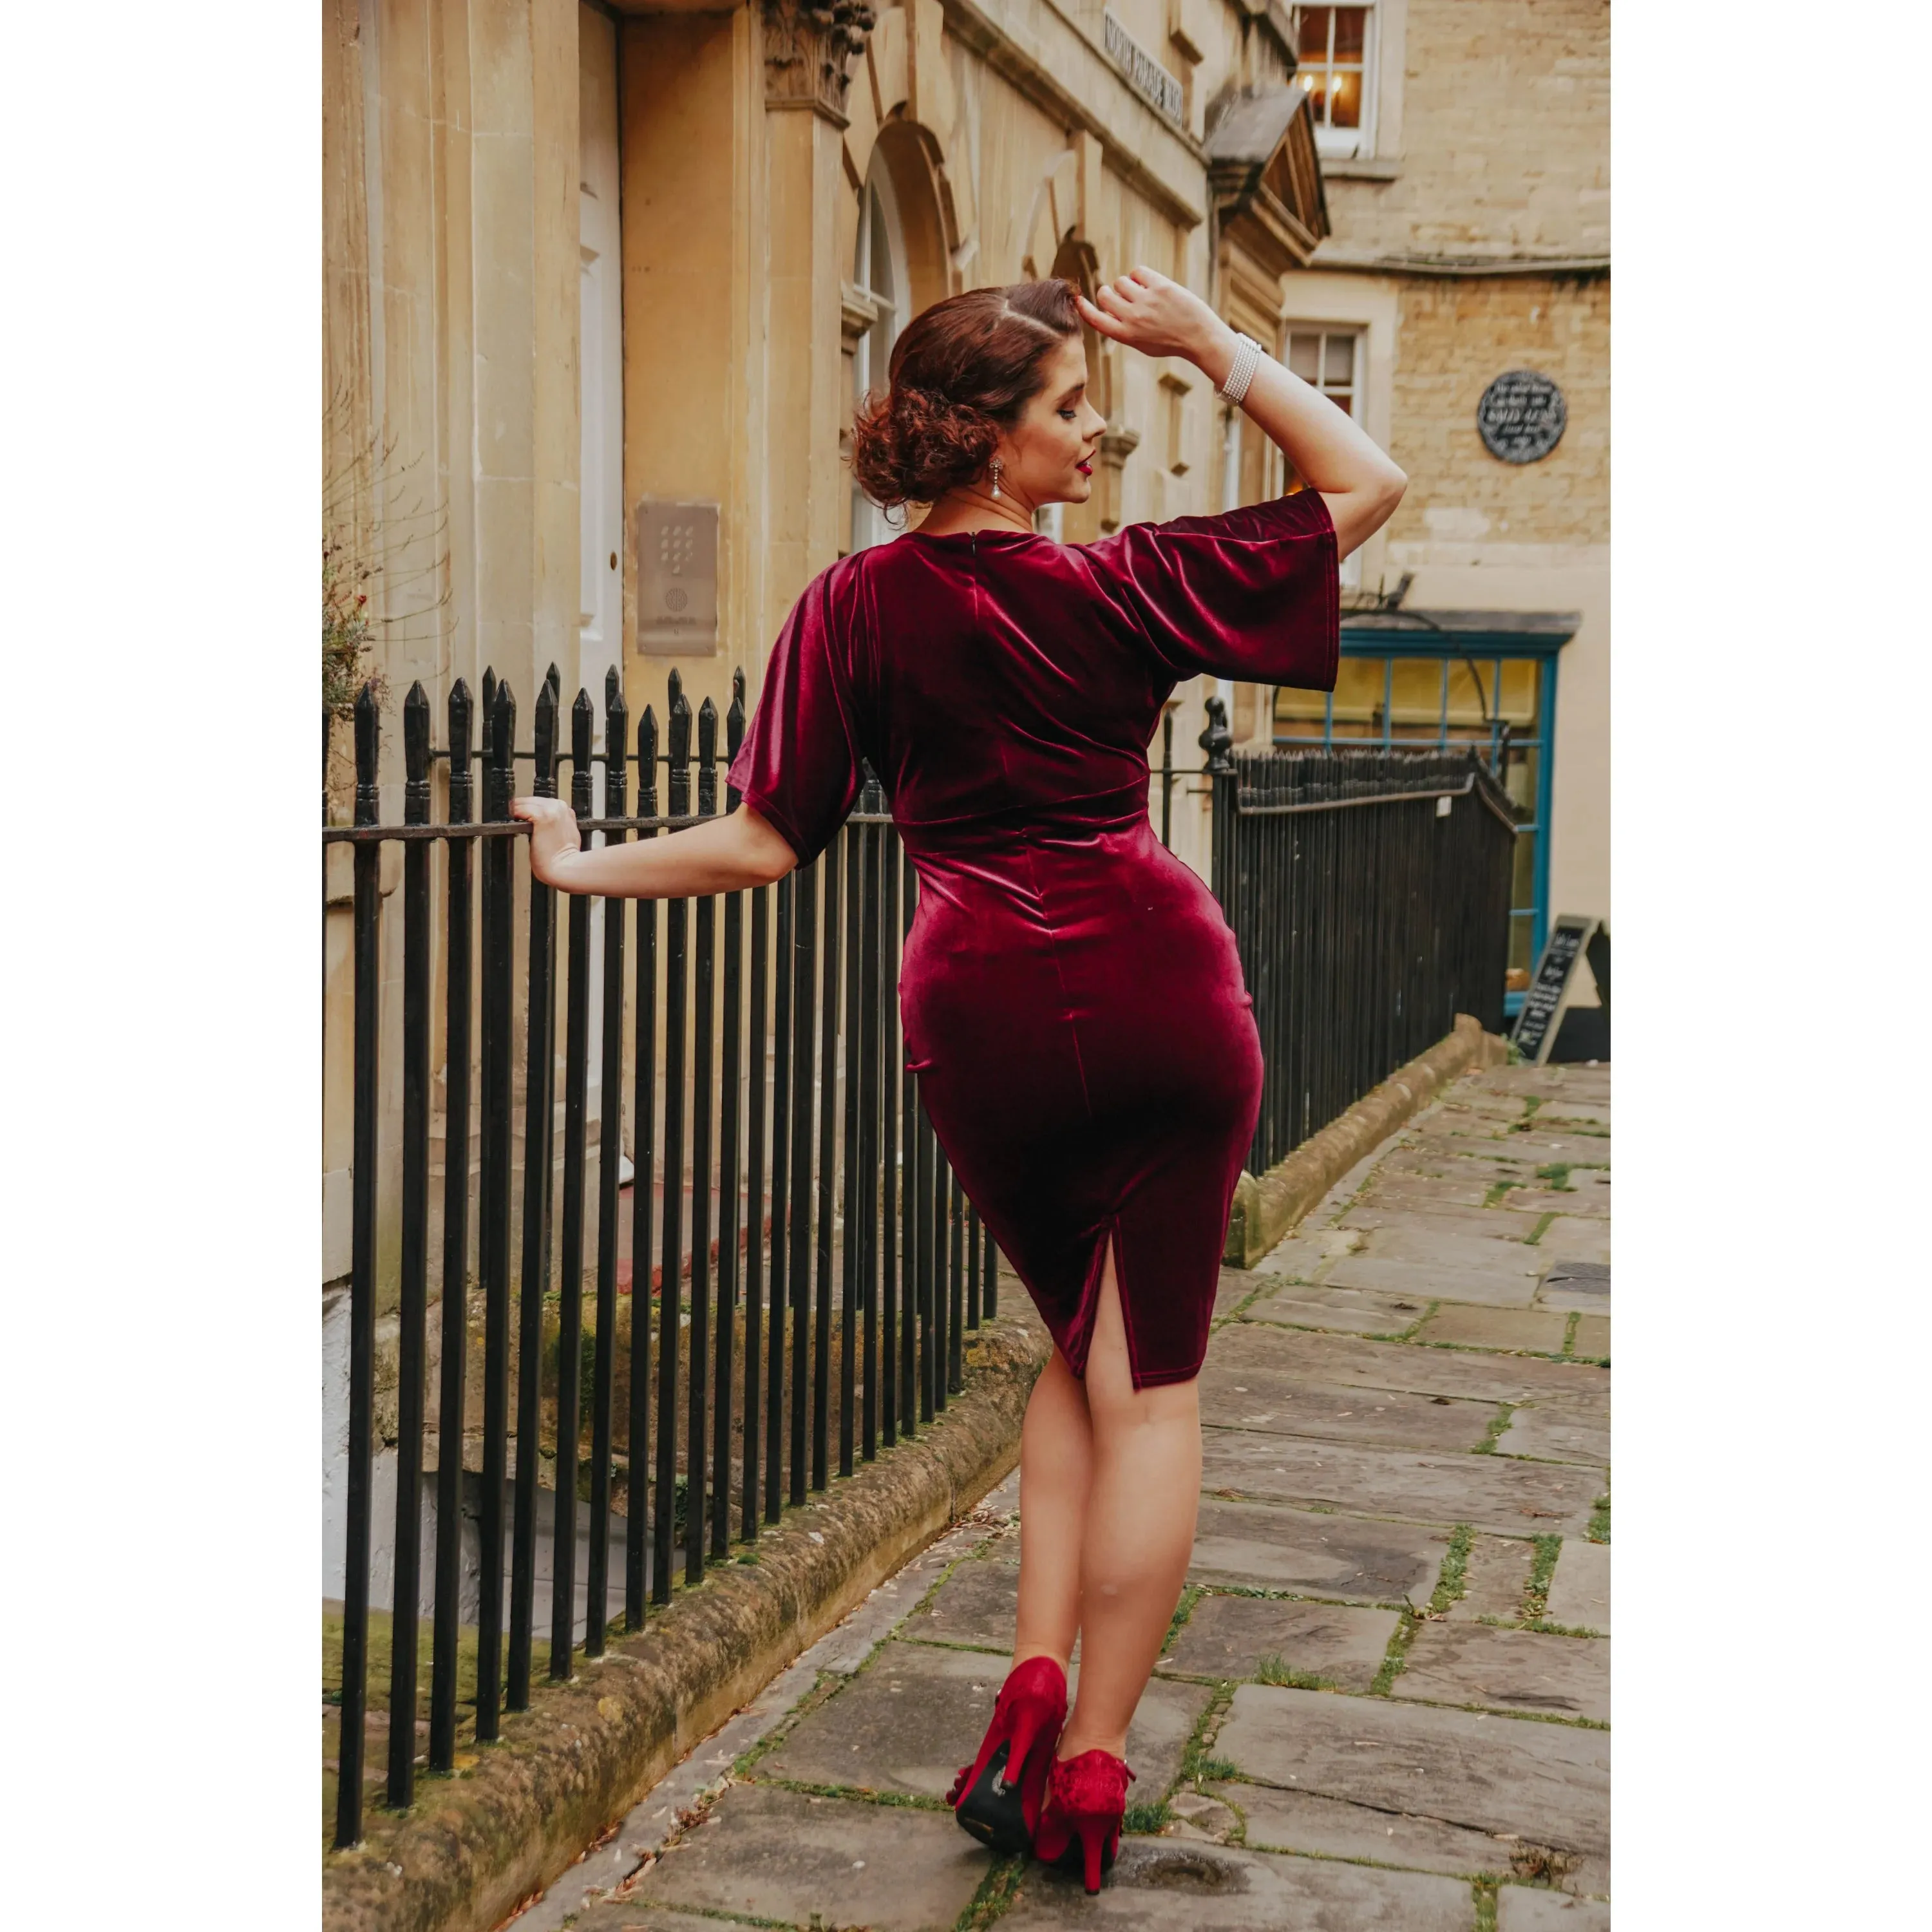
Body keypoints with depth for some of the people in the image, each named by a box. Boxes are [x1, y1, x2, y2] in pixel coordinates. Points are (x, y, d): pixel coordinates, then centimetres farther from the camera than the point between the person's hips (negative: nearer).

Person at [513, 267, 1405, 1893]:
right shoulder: (1120, 590, -5)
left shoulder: (857, 608, -1)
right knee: (1151, 1378, 6)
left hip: (982, 1010, 3)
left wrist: (585, 868, 12)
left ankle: (1033, 1681, 10)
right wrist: (1213, 346, 0)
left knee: (1080, 1345, 23)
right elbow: (1369, 482, 3)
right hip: (1161, 989, -3)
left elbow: (764, 845, -2)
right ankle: (1087, 1765, 8)